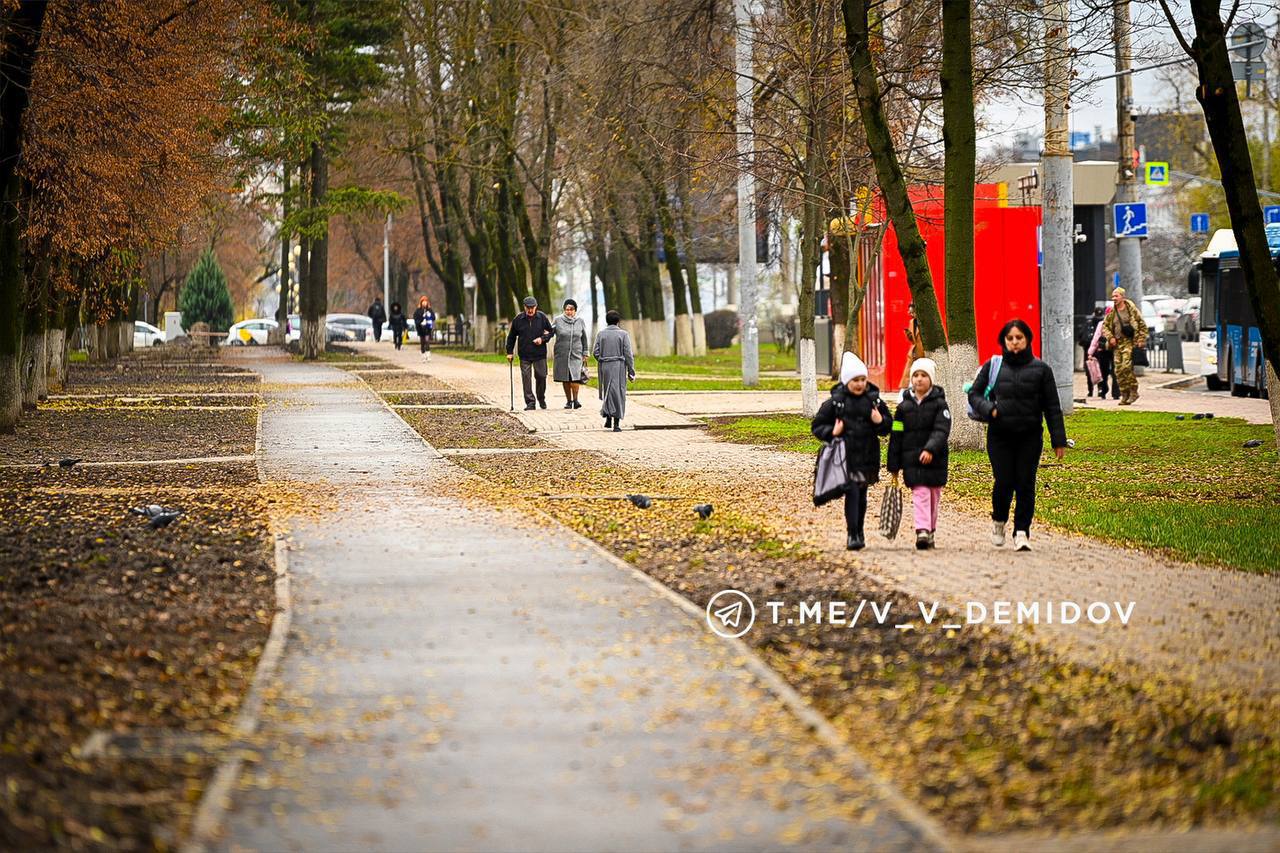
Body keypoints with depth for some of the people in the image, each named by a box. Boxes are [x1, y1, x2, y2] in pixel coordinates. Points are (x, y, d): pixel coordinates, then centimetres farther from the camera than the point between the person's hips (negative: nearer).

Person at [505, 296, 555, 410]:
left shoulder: (542, 317, 0)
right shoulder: (518, 319, 0)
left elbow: (551, 331, 10)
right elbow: (511, 337, 10)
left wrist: (543, 338, -8)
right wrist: (509, 352, 6)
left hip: (540, 354, 0)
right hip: (525, 355, 0)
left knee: (541, 376, 2)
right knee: (526, 378, -5)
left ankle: (541, 398, 24)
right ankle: (530, 402, -1)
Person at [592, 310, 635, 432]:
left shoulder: (601, 334, 2)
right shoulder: (623, 334, -4)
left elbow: (595, 352, -1)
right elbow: (628, 354, -6)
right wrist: (631, 371, -1)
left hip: (604, 367, 2)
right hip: (619, 366, -2)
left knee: (607, 392, 17)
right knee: (618, 393, 2)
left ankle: (608, 417, 7)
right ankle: (616, 424, -2)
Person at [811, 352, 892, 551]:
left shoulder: (874, 400, 5)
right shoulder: (835, 402, -3)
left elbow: (888, 427, 14)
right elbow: (817, 426, 4)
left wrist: (880, 421, -8)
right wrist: (832, 433, -14)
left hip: (867, 457, 3)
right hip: (845, 457, -3)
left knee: (861, 495, 12)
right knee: (852, 493, -13)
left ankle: (859, 533, 26)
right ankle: (852, 535, -12)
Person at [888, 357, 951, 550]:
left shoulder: (939, 404, 0)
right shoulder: (904, 406, 5)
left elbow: (941, 430, -14)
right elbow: (896, 437, 7)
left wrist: (930, 449, -31)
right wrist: (894, 467, 4)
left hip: (935, 459, 0)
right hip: (912, 460, 0)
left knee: (933, 497, 9)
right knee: (920, 494, -12)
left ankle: (930, 532, 22)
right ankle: (922, 531, -21)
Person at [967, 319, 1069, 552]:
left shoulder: (1040, 369, 4)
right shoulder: (992, 367, 5)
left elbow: (1052, 407, 5)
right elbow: (974, 393, 12)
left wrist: (1059, 440, 2)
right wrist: (989, 409, -9)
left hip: (1030, 436, 0)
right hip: (999, 435, 0)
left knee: (1025, 484, -3)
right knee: (1004, 482, -5)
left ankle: (1022, 532, 5)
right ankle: (999, 520, 23)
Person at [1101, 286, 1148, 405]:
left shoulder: (1132, 309, -2)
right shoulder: (1112, 313, 11)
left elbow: (1142, 325, 1)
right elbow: (1105, 326, 18)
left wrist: (1141, 340, -6)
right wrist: (1110, 337, 1)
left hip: (1129, 342, -5)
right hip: (1117, 344, 6)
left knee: (1126, 367, -19)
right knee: (1118, 370, 1)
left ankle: (1133, 392, -7)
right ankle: (1125, 395, 10)